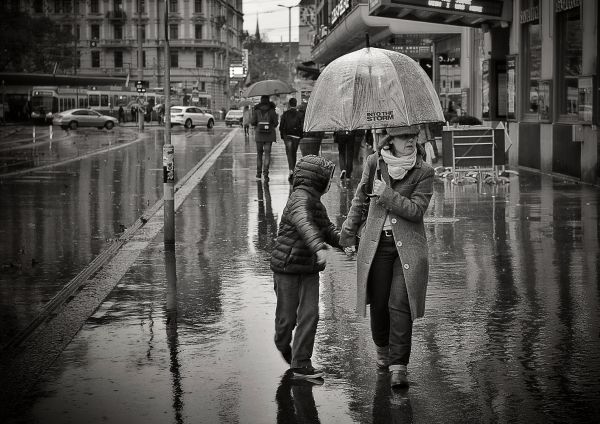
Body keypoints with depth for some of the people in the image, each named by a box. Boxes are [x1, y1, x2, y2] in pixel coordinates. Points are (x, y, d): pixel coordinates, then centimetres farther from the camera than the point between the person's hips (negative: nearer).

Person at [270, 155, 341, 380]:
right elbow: (303, 224, -38)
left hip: (309, 269, 7)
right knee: (288, 317, 5)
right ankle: (283, 344, 36)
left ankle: (301, 363, 2)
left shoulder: (315, 201, 11)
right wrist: (319, 247, -51)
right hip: (287, 267, -7)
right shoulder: (300, 197, -19)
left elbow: (328, 230, 15)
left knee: (309, 315, -2)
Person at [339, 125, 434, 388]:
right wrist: (349, 234, 16)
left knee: (399, 305, -10)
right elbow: (361, 201, 15)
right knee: (378, 303, 9)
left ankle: (398, 366, -8)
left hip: (407, 246, -2)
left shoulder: (423, 172, -3)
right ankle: (382, 348, 37)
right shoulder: (374, 164, 3)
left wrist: (387, 195, -16)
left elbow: (416, 210, -13)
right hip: (376, 244, 2)